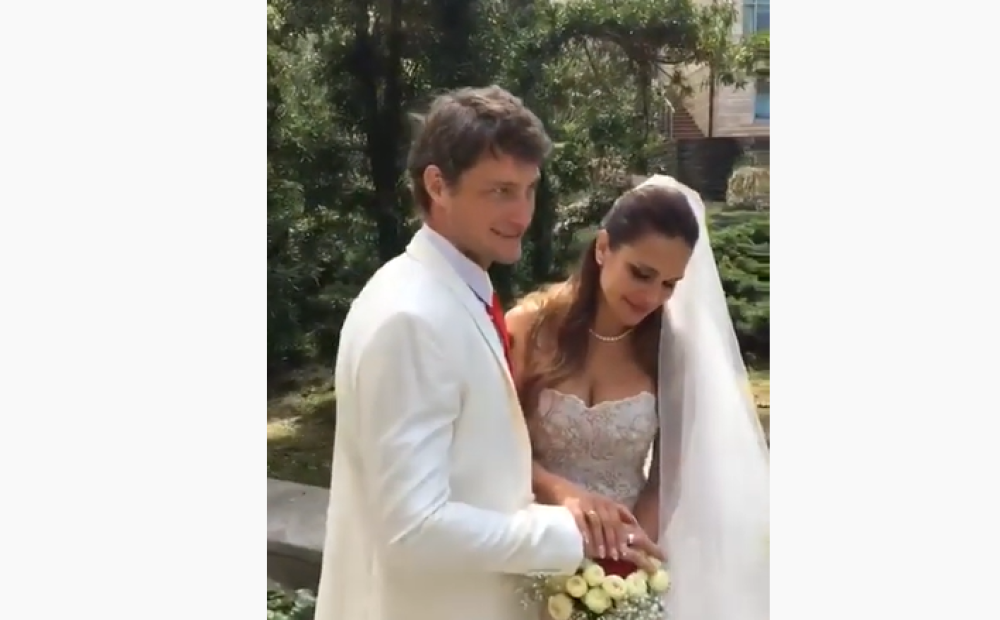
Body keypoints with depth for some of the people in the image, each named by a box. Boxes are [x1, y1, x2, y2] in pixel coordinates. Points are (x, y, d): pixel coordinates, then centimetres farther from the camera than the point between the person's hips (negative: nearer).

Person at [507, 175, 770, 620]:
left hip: (622, 561, 1)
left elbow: (667, 475, -1)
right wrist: (562, 491, -26)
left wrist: (628, 555, -14)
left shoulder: (672, 350, -8)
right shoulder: (530, 328, -12)